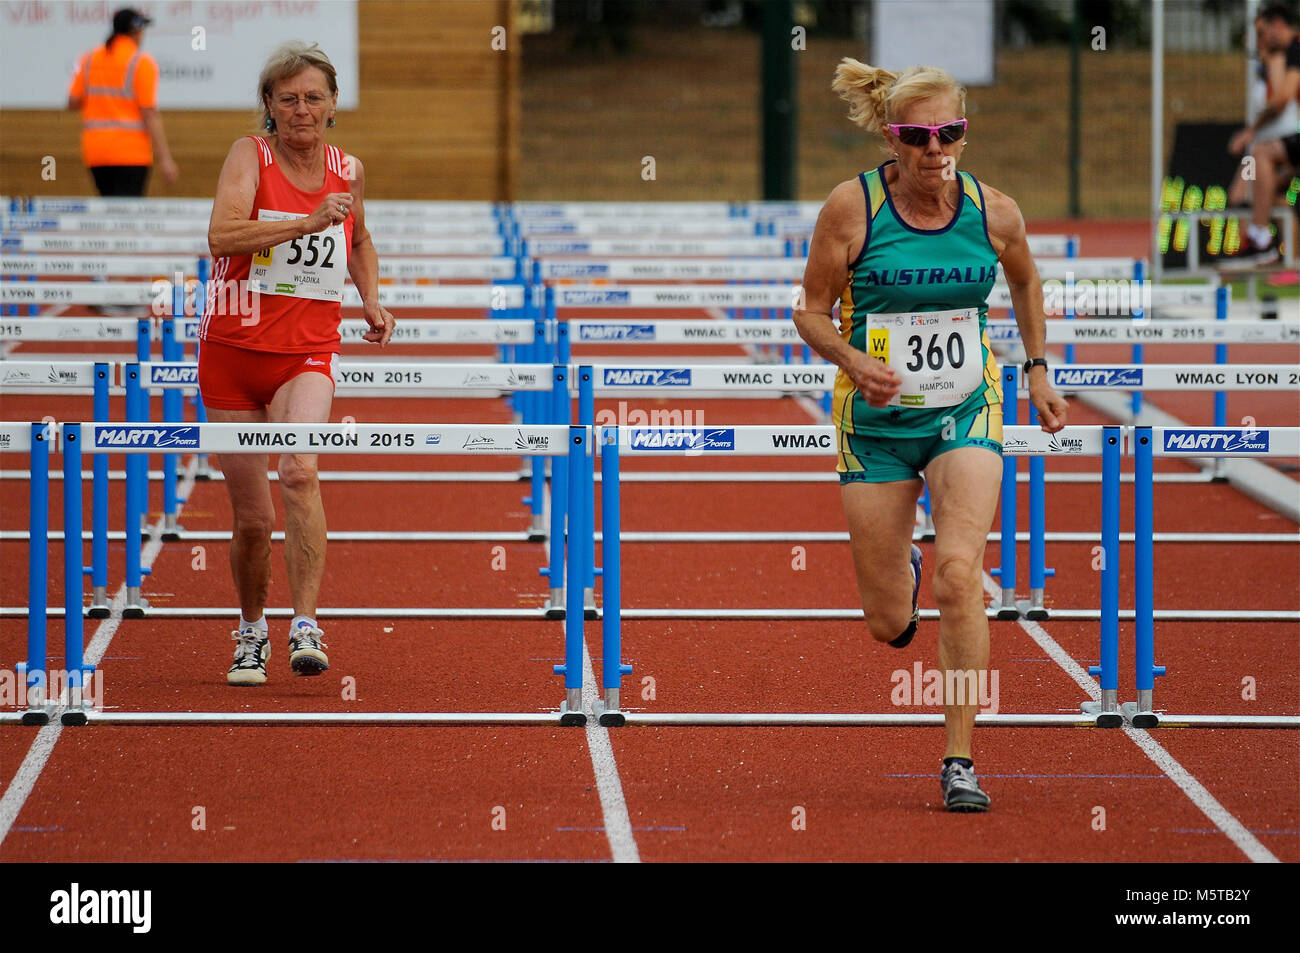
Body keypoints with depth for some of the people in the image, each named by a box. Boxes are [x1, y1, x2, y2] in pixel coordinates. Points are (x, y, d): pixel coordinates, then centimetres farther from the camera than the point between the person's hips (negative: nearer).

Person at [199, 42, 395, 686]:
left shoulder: (348, 171, 5)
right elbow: (222, 234, -25)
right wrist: (308, 222, -32)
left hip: (307, 354, 1)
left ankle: (305, 627, -28)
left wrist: (372, 301, 10)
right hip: (233, 347, -1)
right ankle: (251, 633, 30)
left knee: (299, 472, -28)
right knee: (252, 518, 5)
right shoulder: (250, 156, -7)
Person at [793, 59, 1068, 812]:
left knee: (959, 575, -21)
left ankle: (961, 758, -12)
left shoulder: (994, 213, -7)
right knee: (890, 624, 5)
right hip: (877, 419, 0)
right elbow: (812, 313, -5)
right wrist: (854, 360, -23)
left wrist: (1038, 371, 13)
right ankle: (900, 575, 46)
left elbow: (1027, 282, 15)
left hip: (966, 412, 0)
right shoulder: (852, 208, -13)